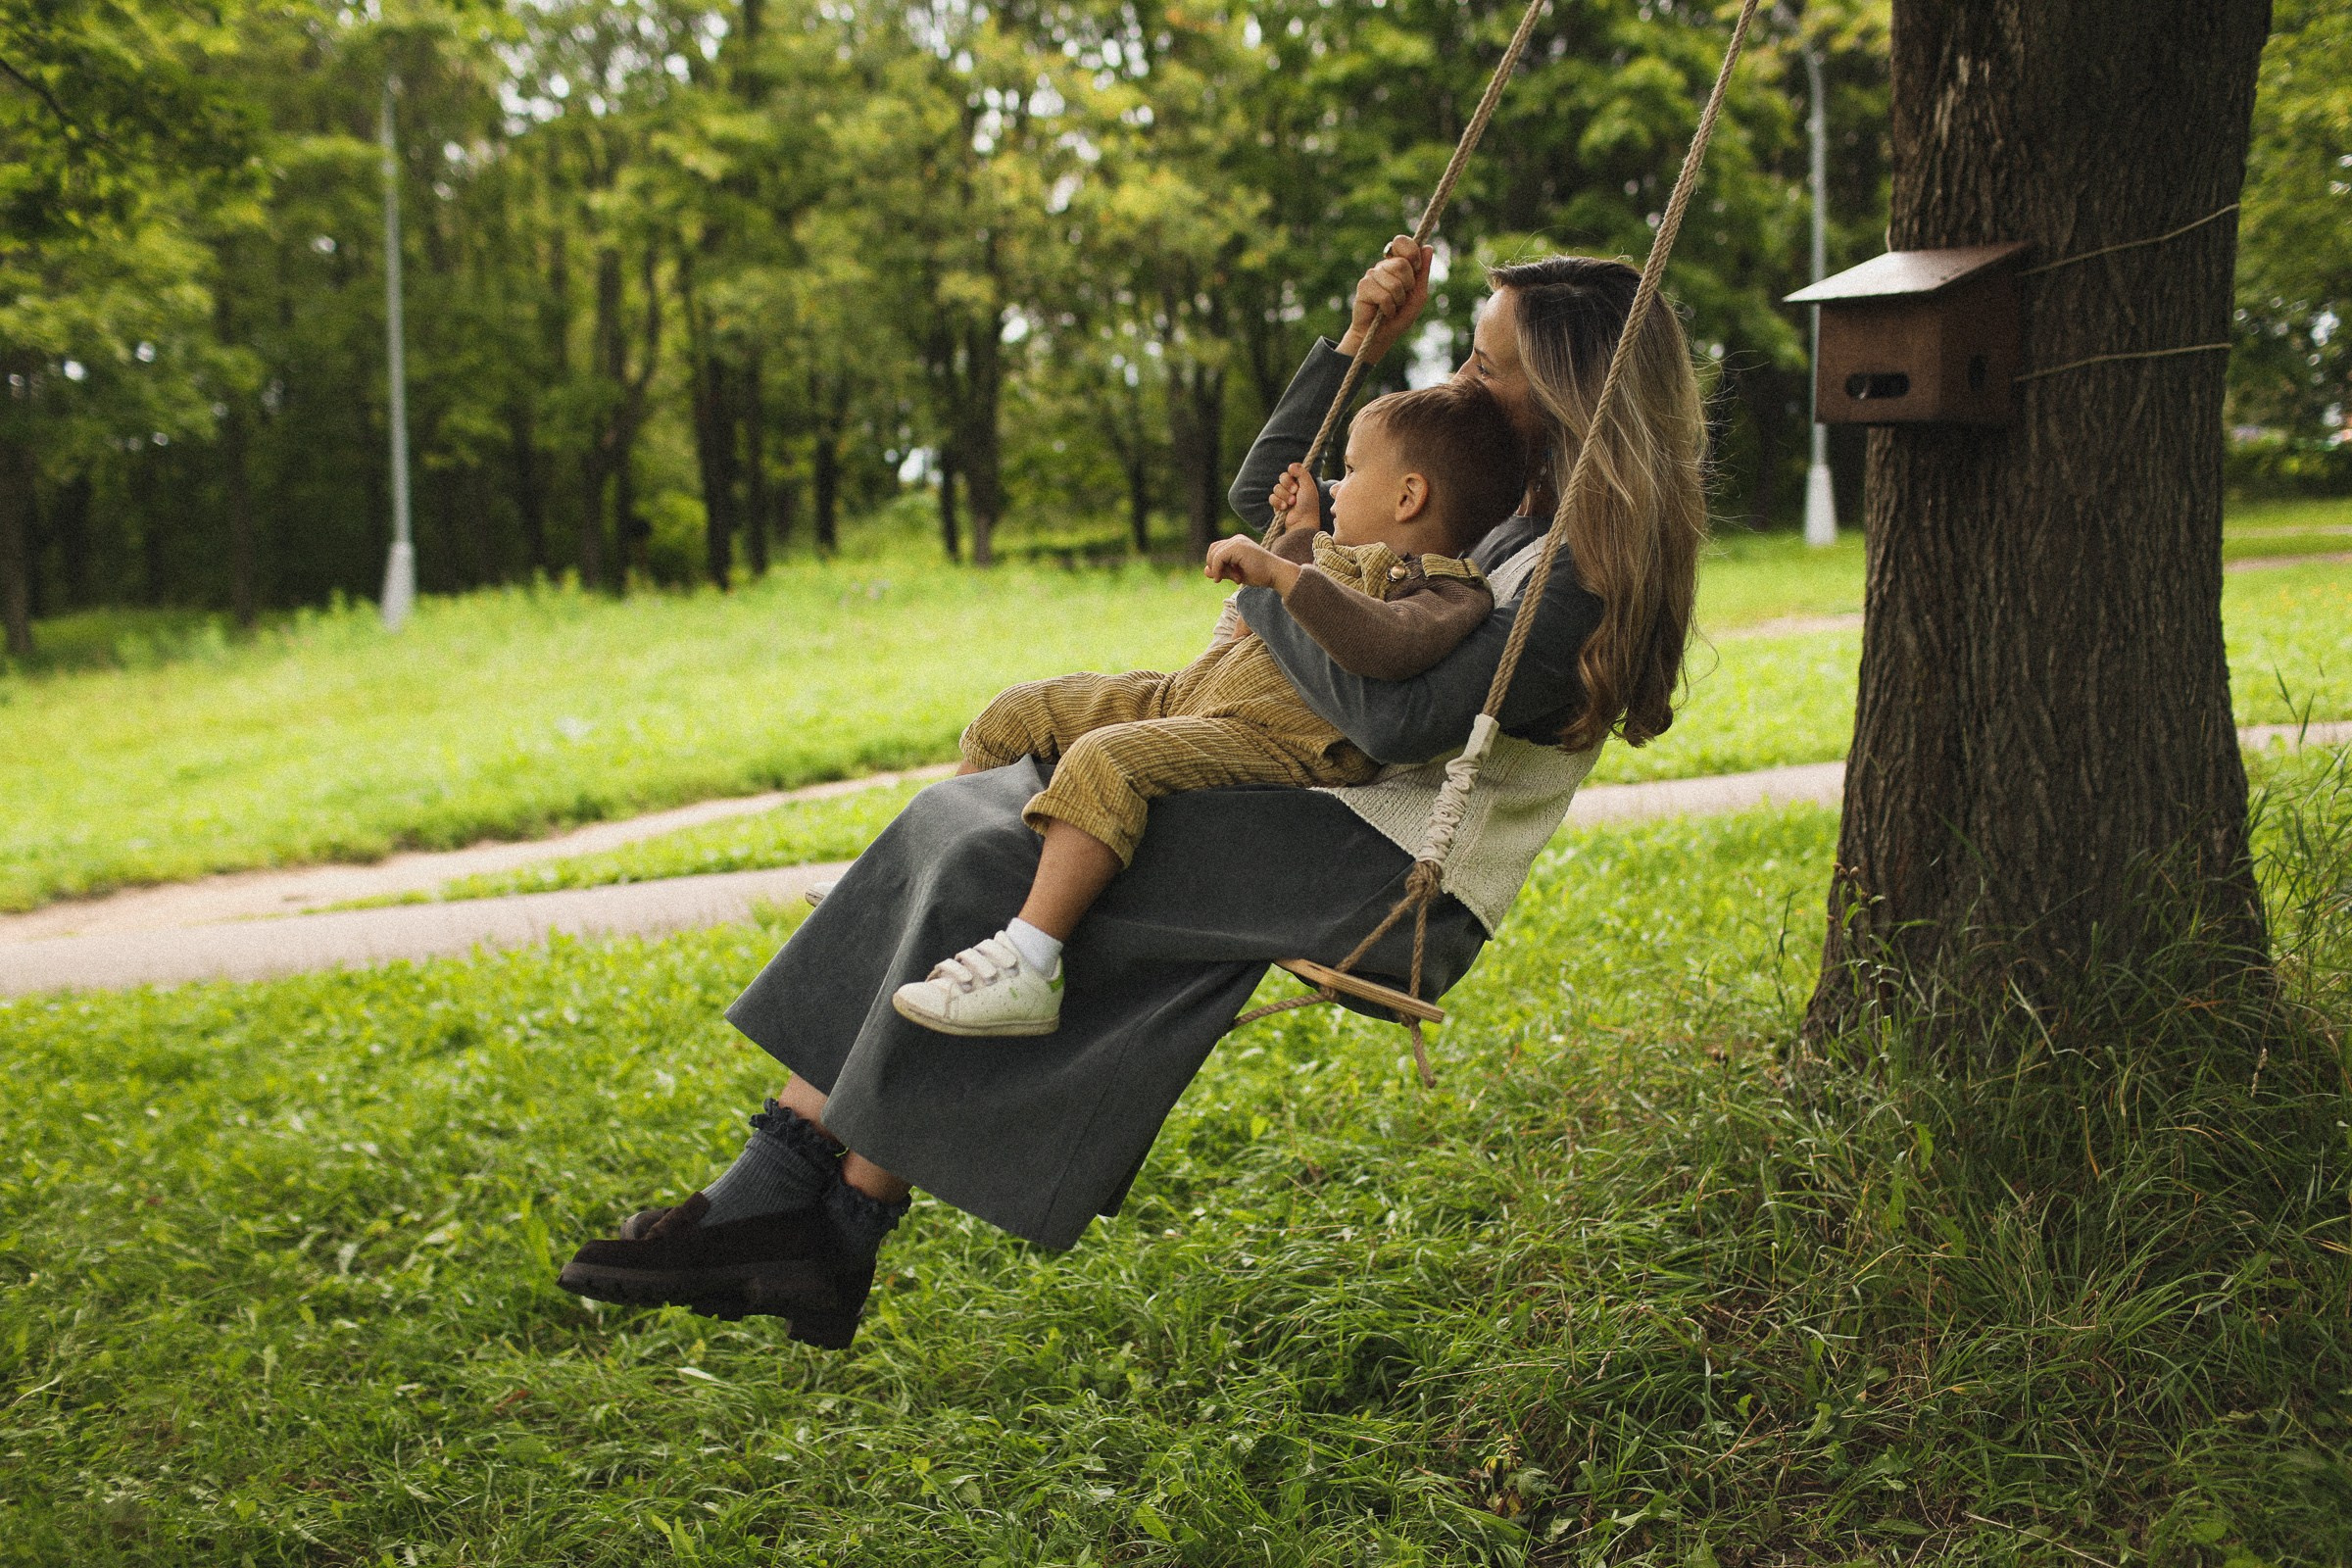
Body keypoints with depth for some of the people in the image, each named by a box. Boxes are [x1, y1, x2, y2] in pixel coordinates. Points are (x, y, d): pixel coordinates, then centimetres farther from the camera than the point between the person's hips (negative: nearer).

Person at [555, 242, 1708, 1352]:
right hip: (1330, 817, 10)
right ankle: (777, 1189, -12)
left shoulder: (1593, 574, -14)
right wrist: (1358, 346, 12)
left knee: (1007, 866, -22)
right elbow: (1264, 497, 23)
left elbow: (1397, 718, -27)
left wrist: (1274, 585, -11)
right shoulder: (1512, 513, 16)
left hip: (1399, 890, -9)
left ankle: (838, 1230, -11)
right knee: (959, 823, -7)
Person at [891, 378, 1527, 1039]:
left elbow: (1385, 643, -32)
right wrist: (1299, 534, 34)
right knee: (1019, 714, 11)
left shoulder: (1448, 593, -8)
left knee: (1105, 760, -36)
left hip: (1269, 740, -11)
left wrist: (1282, 571, -30)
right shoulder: (1354, 560, 24)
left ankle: (1025, 970, -40)